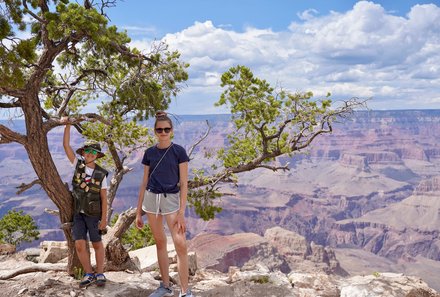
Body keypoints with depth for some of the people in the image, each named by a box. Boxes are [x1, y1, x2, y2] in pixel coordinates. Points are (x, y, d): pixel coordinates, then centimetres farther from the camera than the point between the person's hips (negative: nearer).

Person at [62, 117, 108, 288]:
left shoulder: (101, 174, -9)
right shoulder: (78, 165, -4)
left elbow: (104, 198, -8)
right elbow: (66, 145, -10)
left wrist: (104, 219, -11)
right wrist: (67, 125, -19)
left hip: (94, 214, -2)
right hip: (78, 212, 2)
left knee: (97, 244, 7)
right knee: (79, 245, -5)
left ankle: (100, 274, 21)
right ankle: (89, 274, 11)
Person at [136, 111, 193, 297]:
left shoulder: (179, 151, -6)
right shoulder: (149, 153, 5)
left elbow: (183, 183, -7)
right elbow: (144, 183, 10)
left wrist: (181, 212, -14)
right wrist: (138, 211, 9)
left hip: (171, 199, -4)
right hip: (151, 199, 4)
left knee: (180, 244, -13)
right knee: (160, 243, 11)